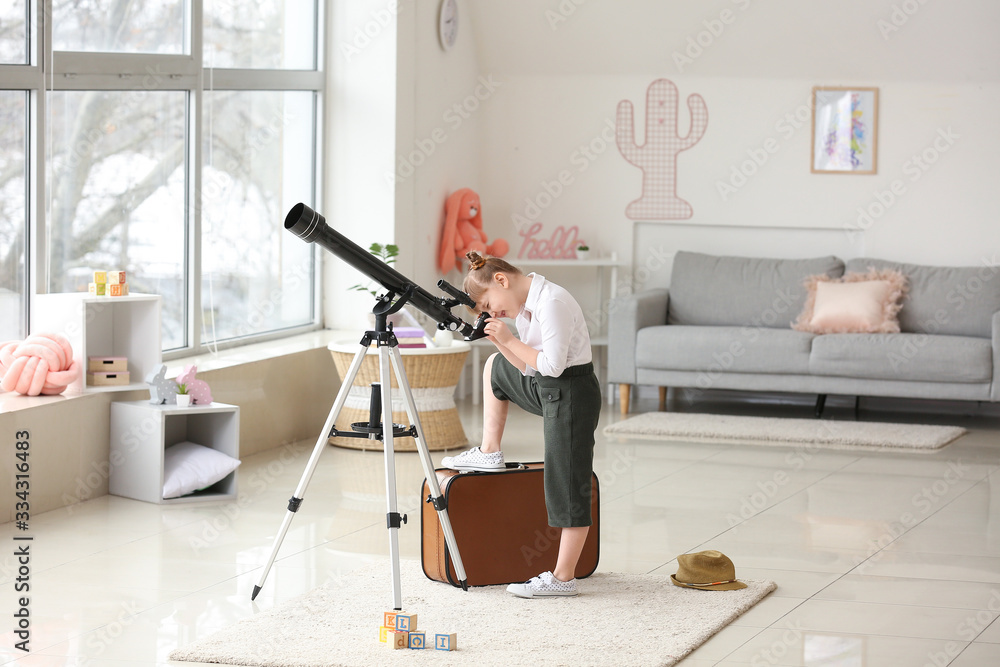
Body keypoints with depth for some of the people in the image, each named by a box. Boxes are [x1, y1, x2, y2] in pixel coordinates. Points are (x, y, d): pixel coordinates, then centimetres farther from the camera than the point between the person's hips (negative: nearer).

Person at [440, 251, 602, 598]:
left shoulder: (552, 302, -21)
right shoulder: (526, 304, 8)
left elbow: (552, 365, -25)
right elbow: (529, 367, 12)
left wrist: (510, 340, -15)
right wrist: (501, 342, -2)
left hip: (571, 396, -10)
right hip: (544, 389, 10)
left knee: (568, 485, -6)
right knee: (495, 365, 27)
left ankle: (563, 578, -3)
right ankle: (489, 452, 27)